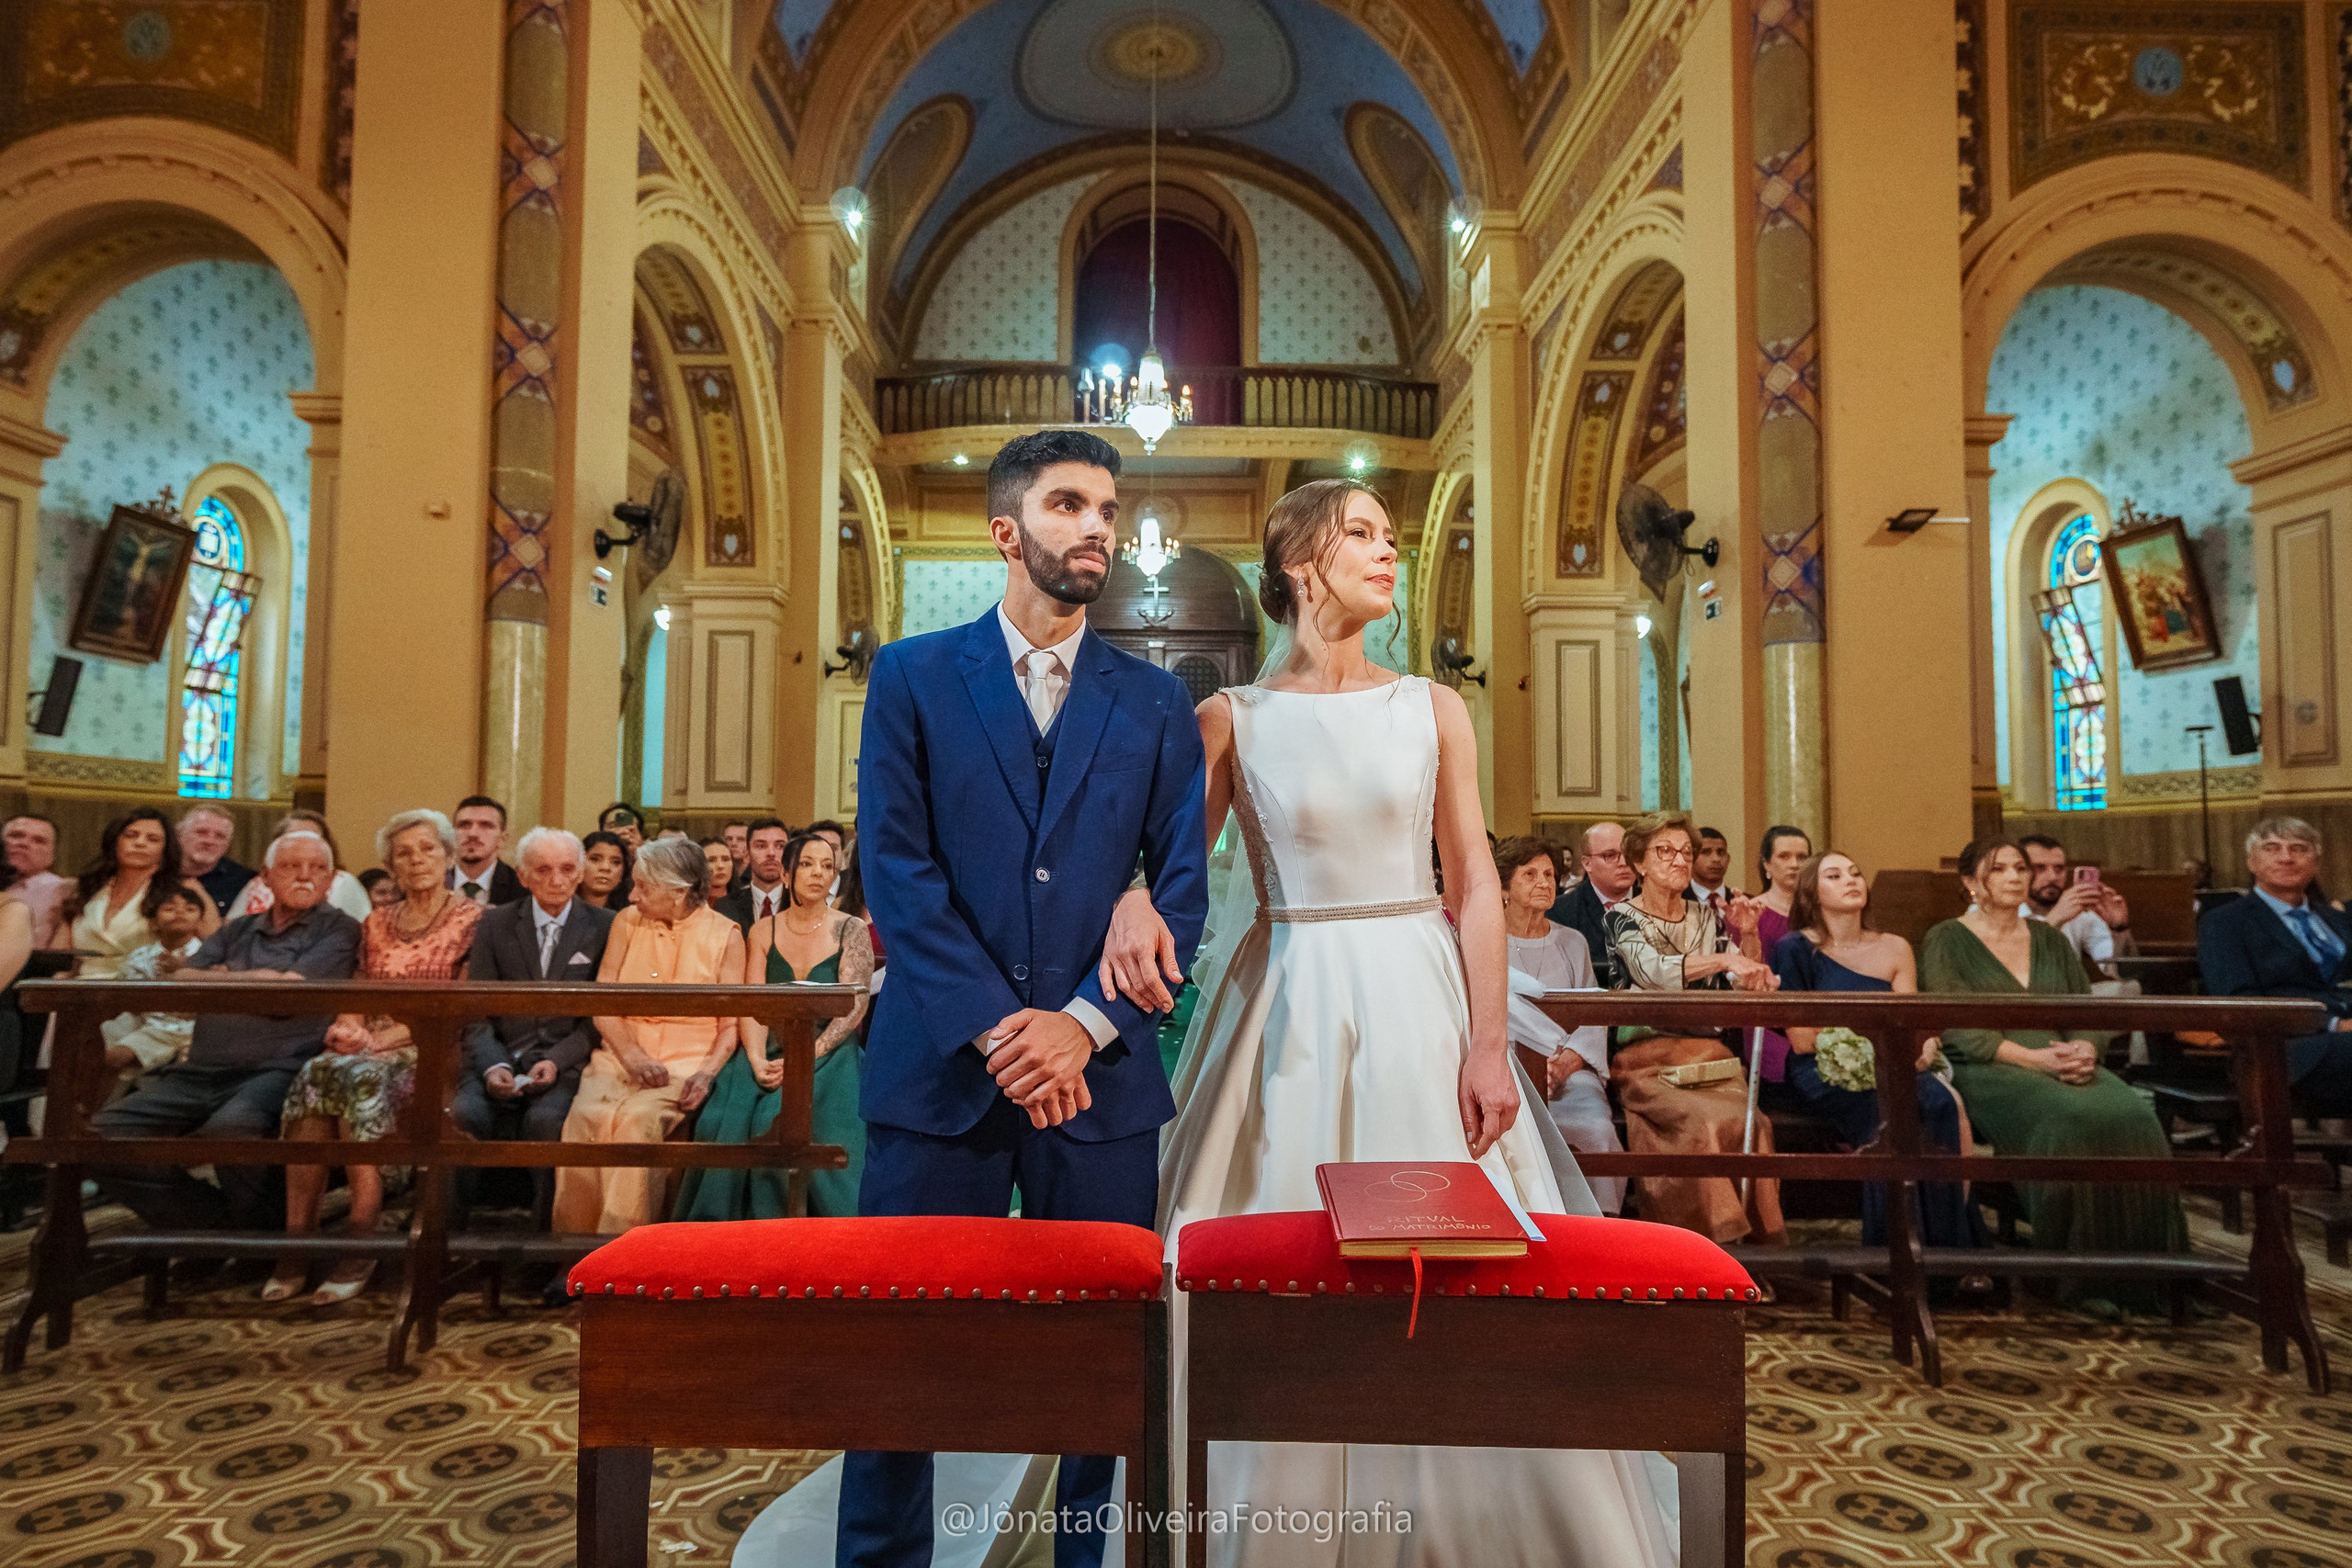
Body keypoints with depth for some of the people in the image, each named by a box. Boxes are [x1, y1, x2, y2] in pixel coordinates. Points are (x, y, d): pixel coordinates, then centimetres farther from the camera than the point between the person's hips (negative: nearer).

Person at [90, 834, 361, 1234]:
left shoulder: (339, 930, 4)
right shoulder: (237, 930, 24)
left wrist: (224, 976, 8)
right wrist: (258, 979, 0)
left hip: (275, 1071, -6)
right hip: (200, 1073, 7)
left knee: (229, 1129, -36)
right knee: (102, 1134, -12)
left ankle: (252, 1230, -9)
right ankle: (216, 1225, -6)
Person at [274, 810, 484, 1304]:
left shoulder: (472, 920, 3)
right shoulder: (377, 925, 21)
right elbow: (356, 1001, 18)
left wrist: (387, 1036, -13)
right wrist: (348, 1031, -5)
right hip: (367, 1054, 4)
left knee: (360, 1076, -34)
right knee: (315, 1073, -28)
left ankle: (361, 1241, -31)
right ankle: (297, 1240, -28)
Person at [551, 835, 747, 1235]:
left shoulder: (725, 934, 3)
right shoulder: (628, 921, 11)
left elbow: (732, 1022, 2)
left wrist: (707, 1073, -16)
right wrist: (632, 1055, -11)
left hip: (686, 1061, -3)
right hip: (620, 1055, 3)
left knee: (638, 1118, -33)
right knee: (586, 1115, -29)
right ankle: (575, 1244, -19)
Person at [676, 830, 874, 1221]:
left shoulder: (851, 930, 3)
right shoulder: (763, 931, 12)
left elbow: (854, 1008, -6)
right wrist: (758, 1060, -17)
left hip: (828, 1055, -3)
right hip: (771, 1055, 3)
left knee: (783, 1117, -31)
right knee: (728, 1118, -26)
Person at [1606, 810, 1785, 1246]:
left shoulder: (1705, 918, 17)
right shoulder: (1622, 916, 2)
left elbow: (1744, 988, 12)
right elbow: (1653, 969, -19)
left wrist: (1748, 938, -4)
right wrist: (1723, 959, -32)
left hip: (1707, 1054, 4)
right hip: (1647, 1058, -4)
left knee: (1752, 1121, -26)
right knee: (1710, 1122, -31)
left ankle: (1758, 1233, -14)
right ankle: (1717, 1232, -19)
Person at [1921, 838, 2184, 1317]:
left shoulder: (2049, 939, 23)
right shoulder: (1947, 941, 5)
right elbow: (1952, 1029, -7)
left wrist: (2085, 1048, -8)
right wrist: (2032, 1057, -18)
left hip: (2066, 1065, 5)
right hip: (1987, 1071, -5)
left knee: (2132, 1117, -27)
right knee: (2070, 1118, -35)